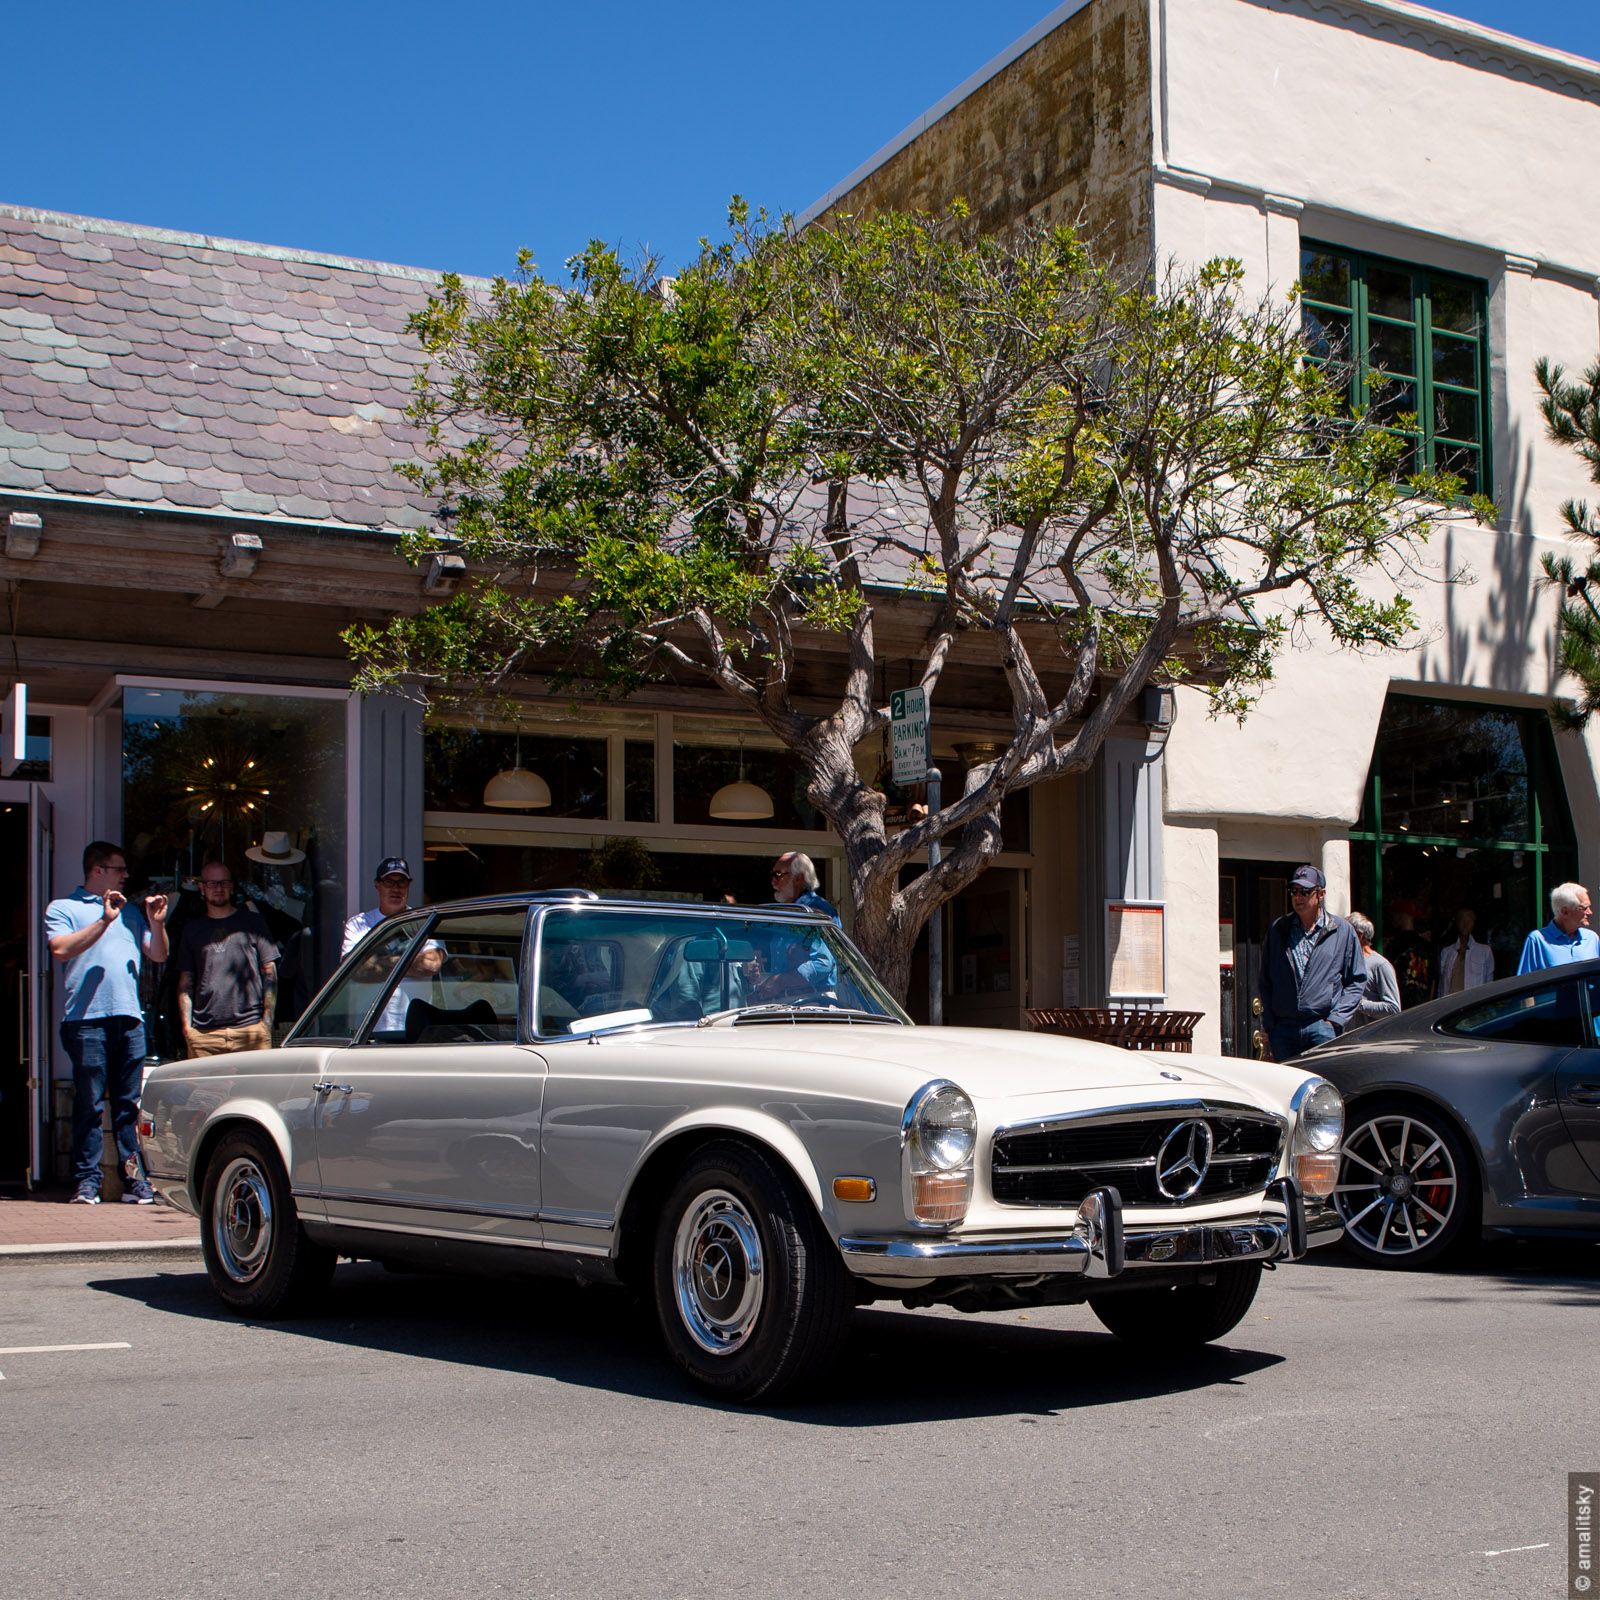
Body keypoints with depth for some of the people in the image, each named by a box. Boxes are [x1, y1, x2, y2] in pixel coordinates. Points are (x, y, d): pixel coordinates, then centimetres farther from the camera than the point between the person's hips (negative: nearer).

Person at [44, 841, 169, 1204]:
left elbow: (158, 955, 22)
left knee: (130, 1104, 3)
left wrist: (157, 923, 4)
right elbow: (61, 950, -9)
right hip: (87, 1020, -4)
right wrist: (103, 921, -12)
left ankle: (133, 1178, 4)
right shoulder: (63, 908, 9)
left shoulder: (130, 911, 24)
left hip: (129, 1017, 5)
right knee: (89, 1104, -5)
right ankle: (86, 1181, -2)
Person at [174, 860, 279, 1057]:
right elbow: (185, 983, 16)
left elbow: (270, 973, 11)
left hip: (251, 1028, -1)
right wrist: (186, 1025, 4)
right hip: (203, 1032, 1)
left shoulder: (252, 922, 14)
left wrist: (267, 1021, 2)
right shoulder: (192, 930, 18)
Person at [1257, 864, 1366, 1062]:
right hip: (1283, 1028, 3)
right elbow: (1265, 981, 16)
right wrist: (1269, 1025, 7)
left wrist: (1336, 1020, -3)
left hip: (1323, 1027, -3)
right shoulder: (1277, 930, 13)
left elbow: (1356, 981, 8)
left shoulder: (1342, 931, 6)